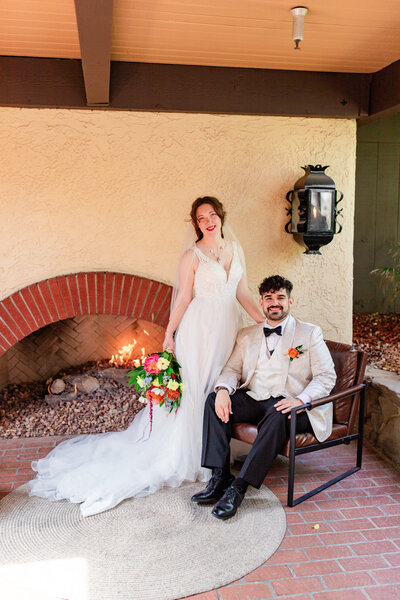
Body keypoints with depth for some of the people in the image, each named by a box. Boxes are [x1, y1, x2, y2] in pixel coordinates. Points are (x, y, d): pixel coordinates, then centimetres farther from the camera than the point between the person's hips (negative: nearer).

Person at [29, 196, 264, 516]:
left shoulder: (236, 249, 10)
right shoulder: (192, 256, -6)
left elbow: (243, 292, 12)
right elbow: (184, 299, -6)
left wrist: (265, 320, 8)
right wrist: (169, 334, -8)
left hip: (229, 328, 5)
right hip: (200, 329, -5)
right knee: (194, 389, 0)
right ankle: (186, 456, 14)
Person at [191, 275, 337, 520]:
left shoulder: (310, 333, 5)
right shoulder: (247, 335, 18)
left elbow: (326, 377, -2)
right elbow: (233, 369, 13)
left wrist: (300, 399, -20)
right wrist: (223, 389, -12)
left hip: (289, 406, -4)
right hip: (254, 400, 5)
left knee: (277, 415, -37)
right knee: (214, 400, -19)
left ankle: (240, 486, -33)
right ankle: (220, 477, -20)